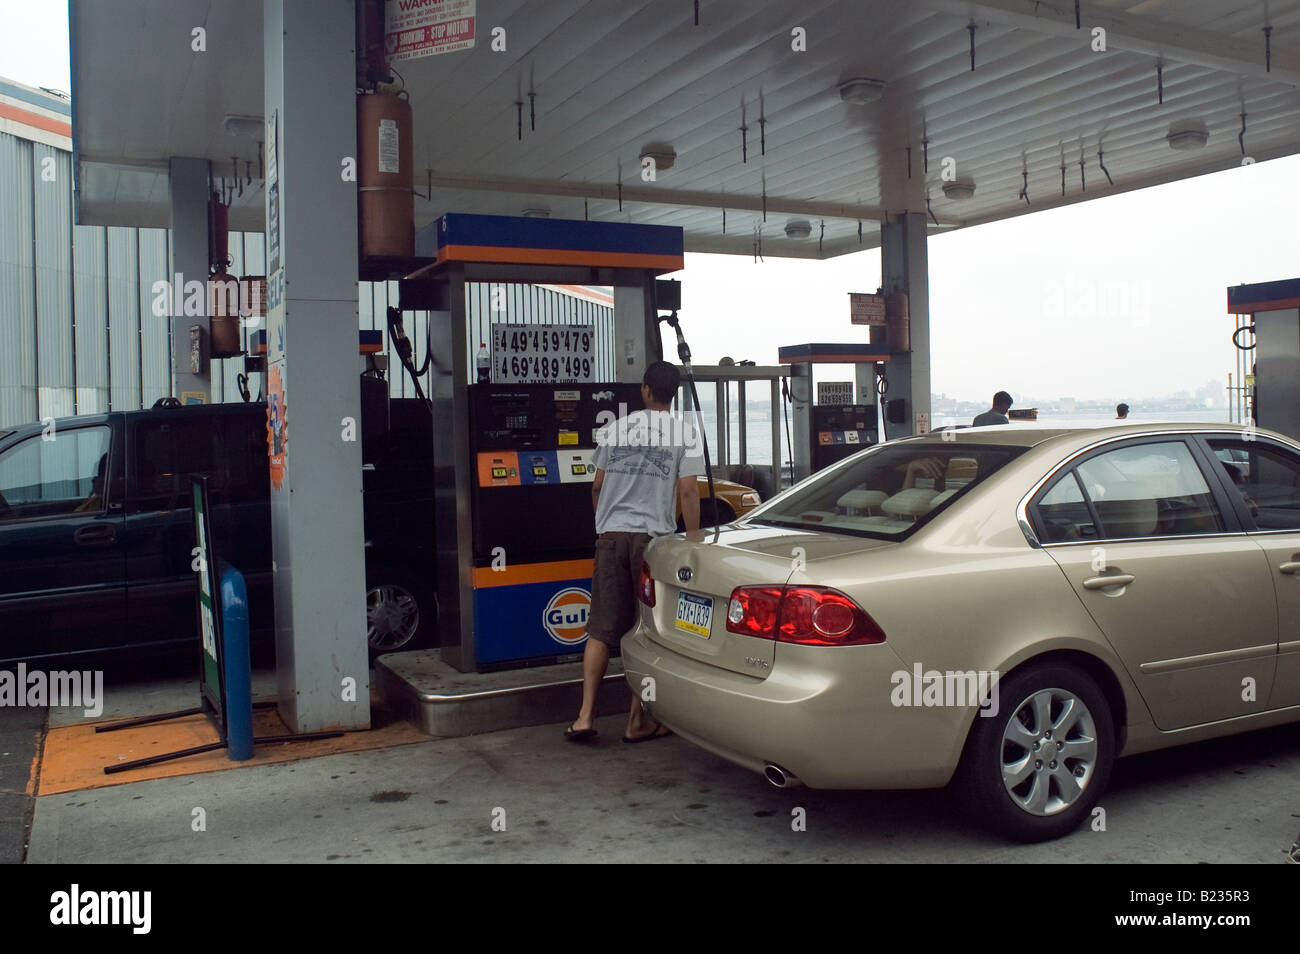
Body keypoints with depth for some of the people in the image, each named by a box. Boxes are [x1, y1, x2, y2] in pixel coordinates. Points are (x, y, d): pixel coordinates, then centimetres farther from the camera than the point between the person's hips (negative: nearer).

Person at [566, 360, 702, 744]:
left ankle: (585, 716, 3)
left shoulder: (613, 429, 10)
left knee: (601, 629, 7)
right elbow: (688, 491, -5)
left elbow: (597, 487, 13)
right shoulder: (683, 433, 2)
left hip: (611, 535, 3)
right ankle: (638, 720, 12)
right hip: (654, 537, -2)